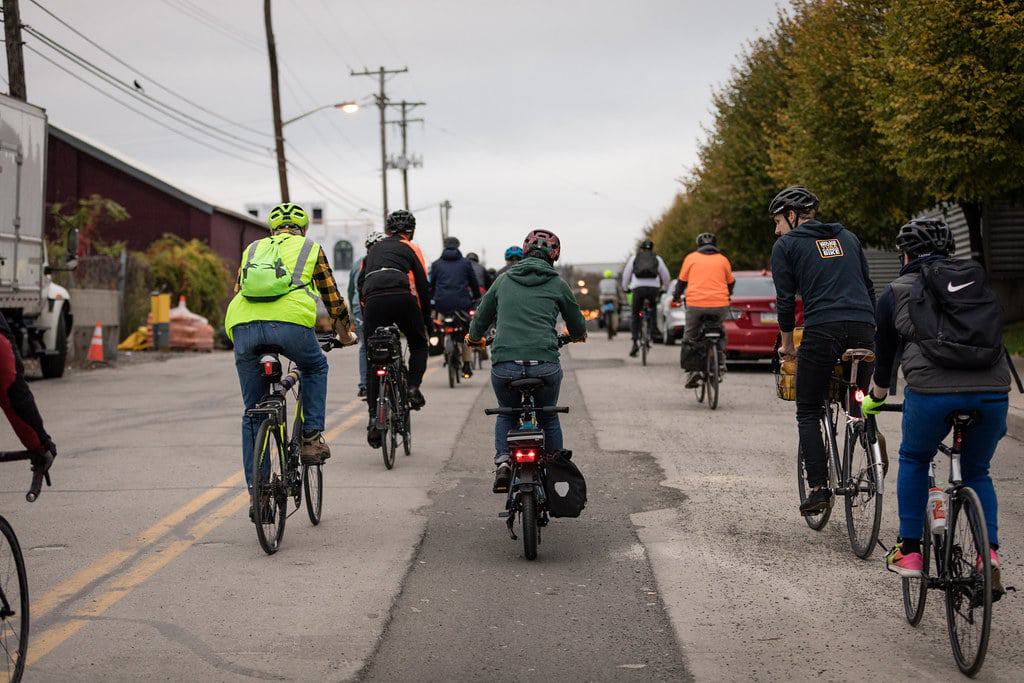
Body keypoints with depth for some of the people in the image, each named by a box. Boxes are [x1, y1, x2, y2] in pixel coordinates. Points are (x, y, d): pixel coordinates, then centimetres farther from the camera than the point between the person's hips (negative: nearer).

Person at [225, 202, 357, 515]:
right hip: (290, 322, -3)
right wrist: (345, 332, 46)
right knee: (316, 368, 31)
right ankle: (311, 438, 18)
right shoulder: (310, 248, 25)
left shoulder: (252, 249, 32)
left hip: (243, 325, 3)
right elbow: (332, 296, 30)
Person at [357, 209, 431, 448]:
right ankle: (413, 387, -1)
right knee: (418, 345, 22)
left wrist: (365, 316, 27)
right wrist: (427, 319, 19)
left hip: (373, 299, 3)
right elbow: (423, 285, 11)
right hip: (401, 296, -3)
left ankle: (374, 416, 1)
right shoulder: (411, 248, 19)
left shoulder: (374, 249, 30)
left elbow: (360, 283, 22)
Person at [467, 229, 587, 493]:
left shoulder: (504, 280, 15)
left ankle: (502, 463, 4)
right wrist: (577, 335, 46)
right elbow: (578, 328, 22)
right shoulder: (557, 284, 11)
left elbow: (481, 320, 23)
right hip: (545, 365, -1)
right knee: (549, 418, 24)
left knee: (506, 414, 26)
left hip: (504, 365, 1)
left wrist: (474, 338, 46)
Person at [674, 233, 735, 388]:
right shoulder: (723, 260, 13)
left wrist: (676, 296, 31)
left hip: (695, 305, -1)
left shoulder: (691, 258, 10)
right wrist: (727, 296, 41)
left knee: (690, 336, 12)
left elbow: (682, 281, 13)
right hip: (719, 305, 1)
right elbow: (731, 283, 22)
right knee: (720, 332, 27)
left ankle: (693, 369, 1)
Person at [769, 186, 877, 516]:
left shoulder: (786, 245, 9)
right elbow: (869, 288, 23)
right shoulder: (847, 237, 23)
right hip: (864, 329, 4)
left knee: (809, 412, 6)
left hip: (822, 331, -4)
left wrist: (787, 343, 18)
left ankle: (819, 488, -3)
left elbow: (785, 300, 6)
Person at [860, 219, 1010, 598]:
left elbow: (885, 354, 25)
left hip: (932, 389, -2)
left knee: (913, 462, 26)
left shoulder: (895, 293, 18)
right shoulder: (977, 281, 25)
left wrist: (874, 401, 43)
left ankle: (909, 552, 23)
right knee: (977, 472, 25)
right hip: (992, 388, 3)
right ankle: (989, 555, 7)